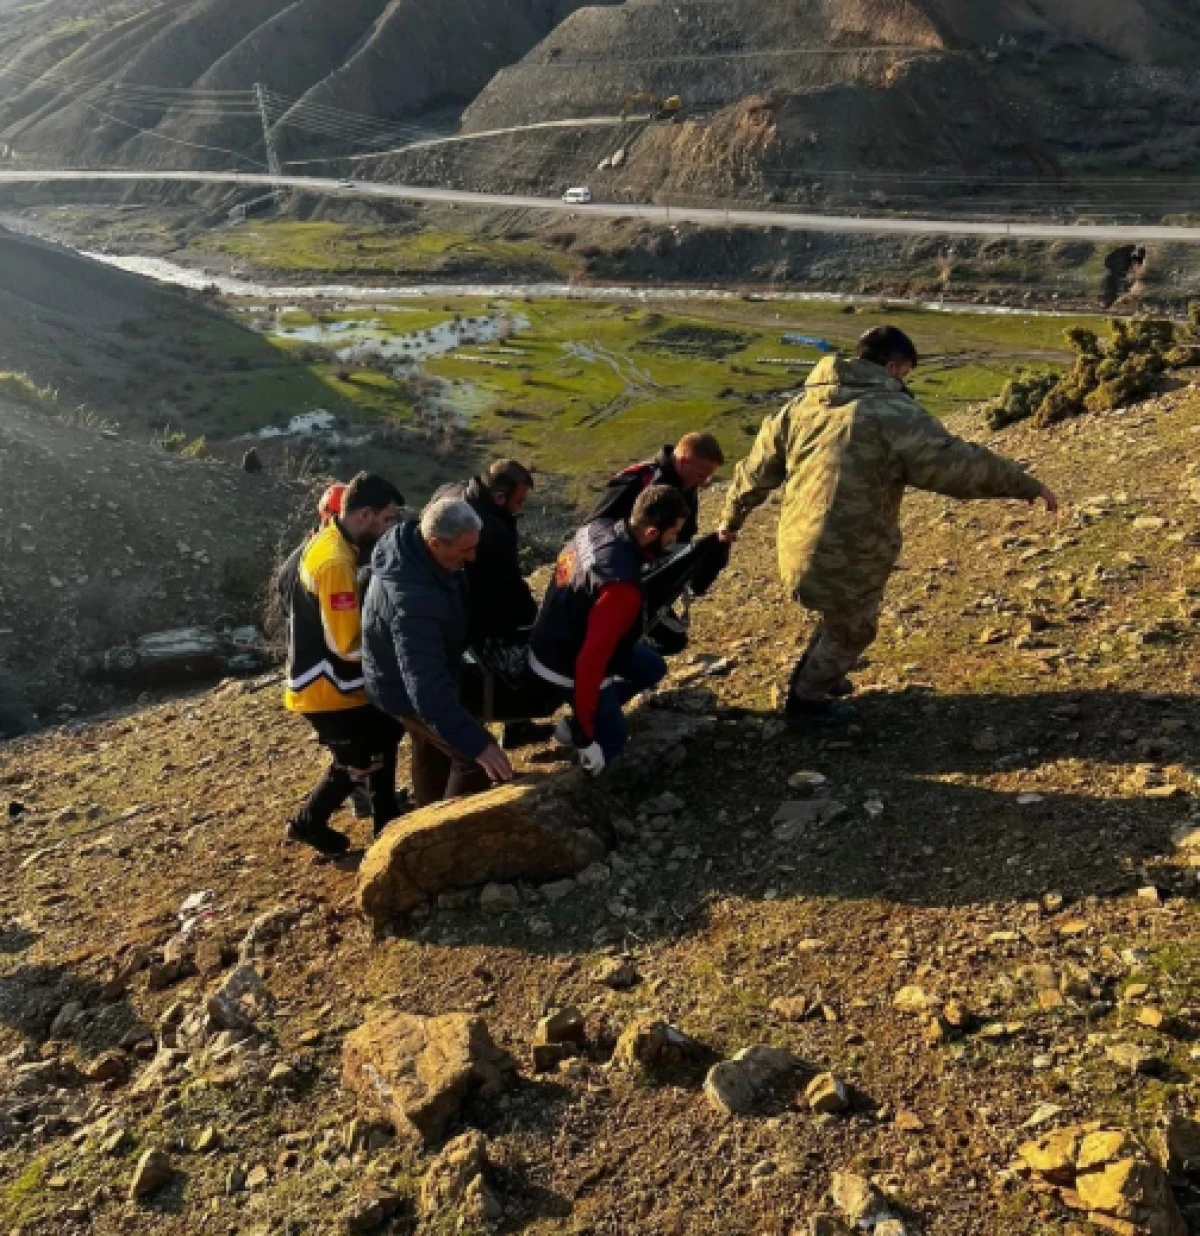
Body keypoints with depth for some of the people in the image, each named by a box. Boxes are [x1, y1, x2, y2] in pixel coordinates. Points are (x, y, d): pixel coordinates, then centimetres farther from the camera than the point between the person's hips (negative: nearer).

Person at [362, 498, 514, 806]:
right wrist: (476, 743, -50)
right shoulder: (411, 599, -44)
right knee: (476, 759, -8)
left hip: (421, 674, 10)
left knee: (433, 752, 27)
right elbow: (426, 687, -47)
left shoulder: (413, 544, -14)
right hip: (406, 689, -10)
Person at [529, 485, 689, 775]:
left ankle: (592, 716, 21)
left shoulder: (598, 528, -13)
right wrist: (584, 734, -24)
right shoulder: (622, 586, -38)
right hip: (567, 668, -8)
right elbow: (591, 661, -35)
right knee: (611, 741, 12)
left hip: (561, 637, 8)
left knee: (652, 667, 20)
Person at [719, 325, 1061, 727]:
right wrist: (1029, 486, -1)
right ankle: (806, 702, 37)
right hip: (846, 561, -7)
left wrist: (731, 520, 29)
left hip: (797, 552, 7)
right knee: (852, 632, 21)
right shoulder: (894, 413, -12)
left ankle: (812, 680, 49)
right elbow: (960, 464, -13)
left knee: (841, 620, 33)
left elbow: (755, 472, 16)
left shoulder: (802, 405, 9)